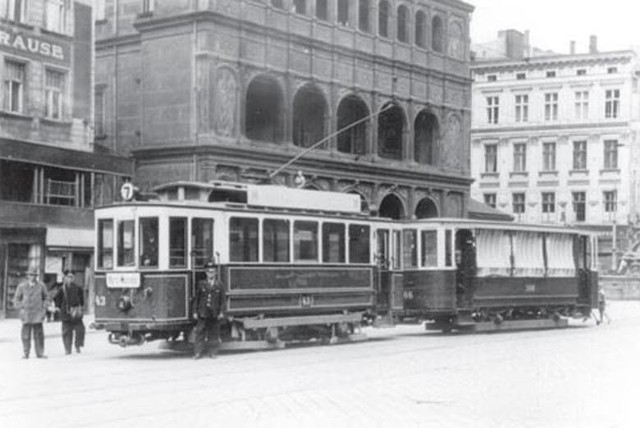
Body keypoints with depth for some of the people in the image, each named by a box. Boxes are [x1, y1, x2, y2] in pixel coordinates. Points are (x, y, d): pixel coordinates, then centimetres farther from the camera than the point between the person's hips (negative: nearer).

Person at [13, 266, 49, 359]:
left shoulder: (41, 286, 6)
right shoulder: (22, 286, 3)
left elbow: (46, 298, 17)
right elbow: (16, 299, 10)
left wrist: (44, 308, 4)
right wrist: (21, 308, -1)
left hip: (38, 315, 1)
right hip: (26, 315, 0)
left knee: (39, 334, -1)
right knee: (26, 335, -1)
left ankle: (40, 353, 4)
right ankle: (25, 353, 7)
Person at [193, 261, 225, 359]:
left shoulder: (219, 285, 5)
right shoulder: (201, 284, 6)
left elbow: (222, 300, 4)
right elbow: (197, 298, 8)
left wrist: (221, 312, -3)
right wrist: (195, 311, 4)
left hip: (214, 314, 0)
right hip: (203, 313, 0)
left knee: (214, 333, 4)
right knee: (200, 332, -3)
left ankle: (212, 352, 13)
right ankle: (198, 352, 2)